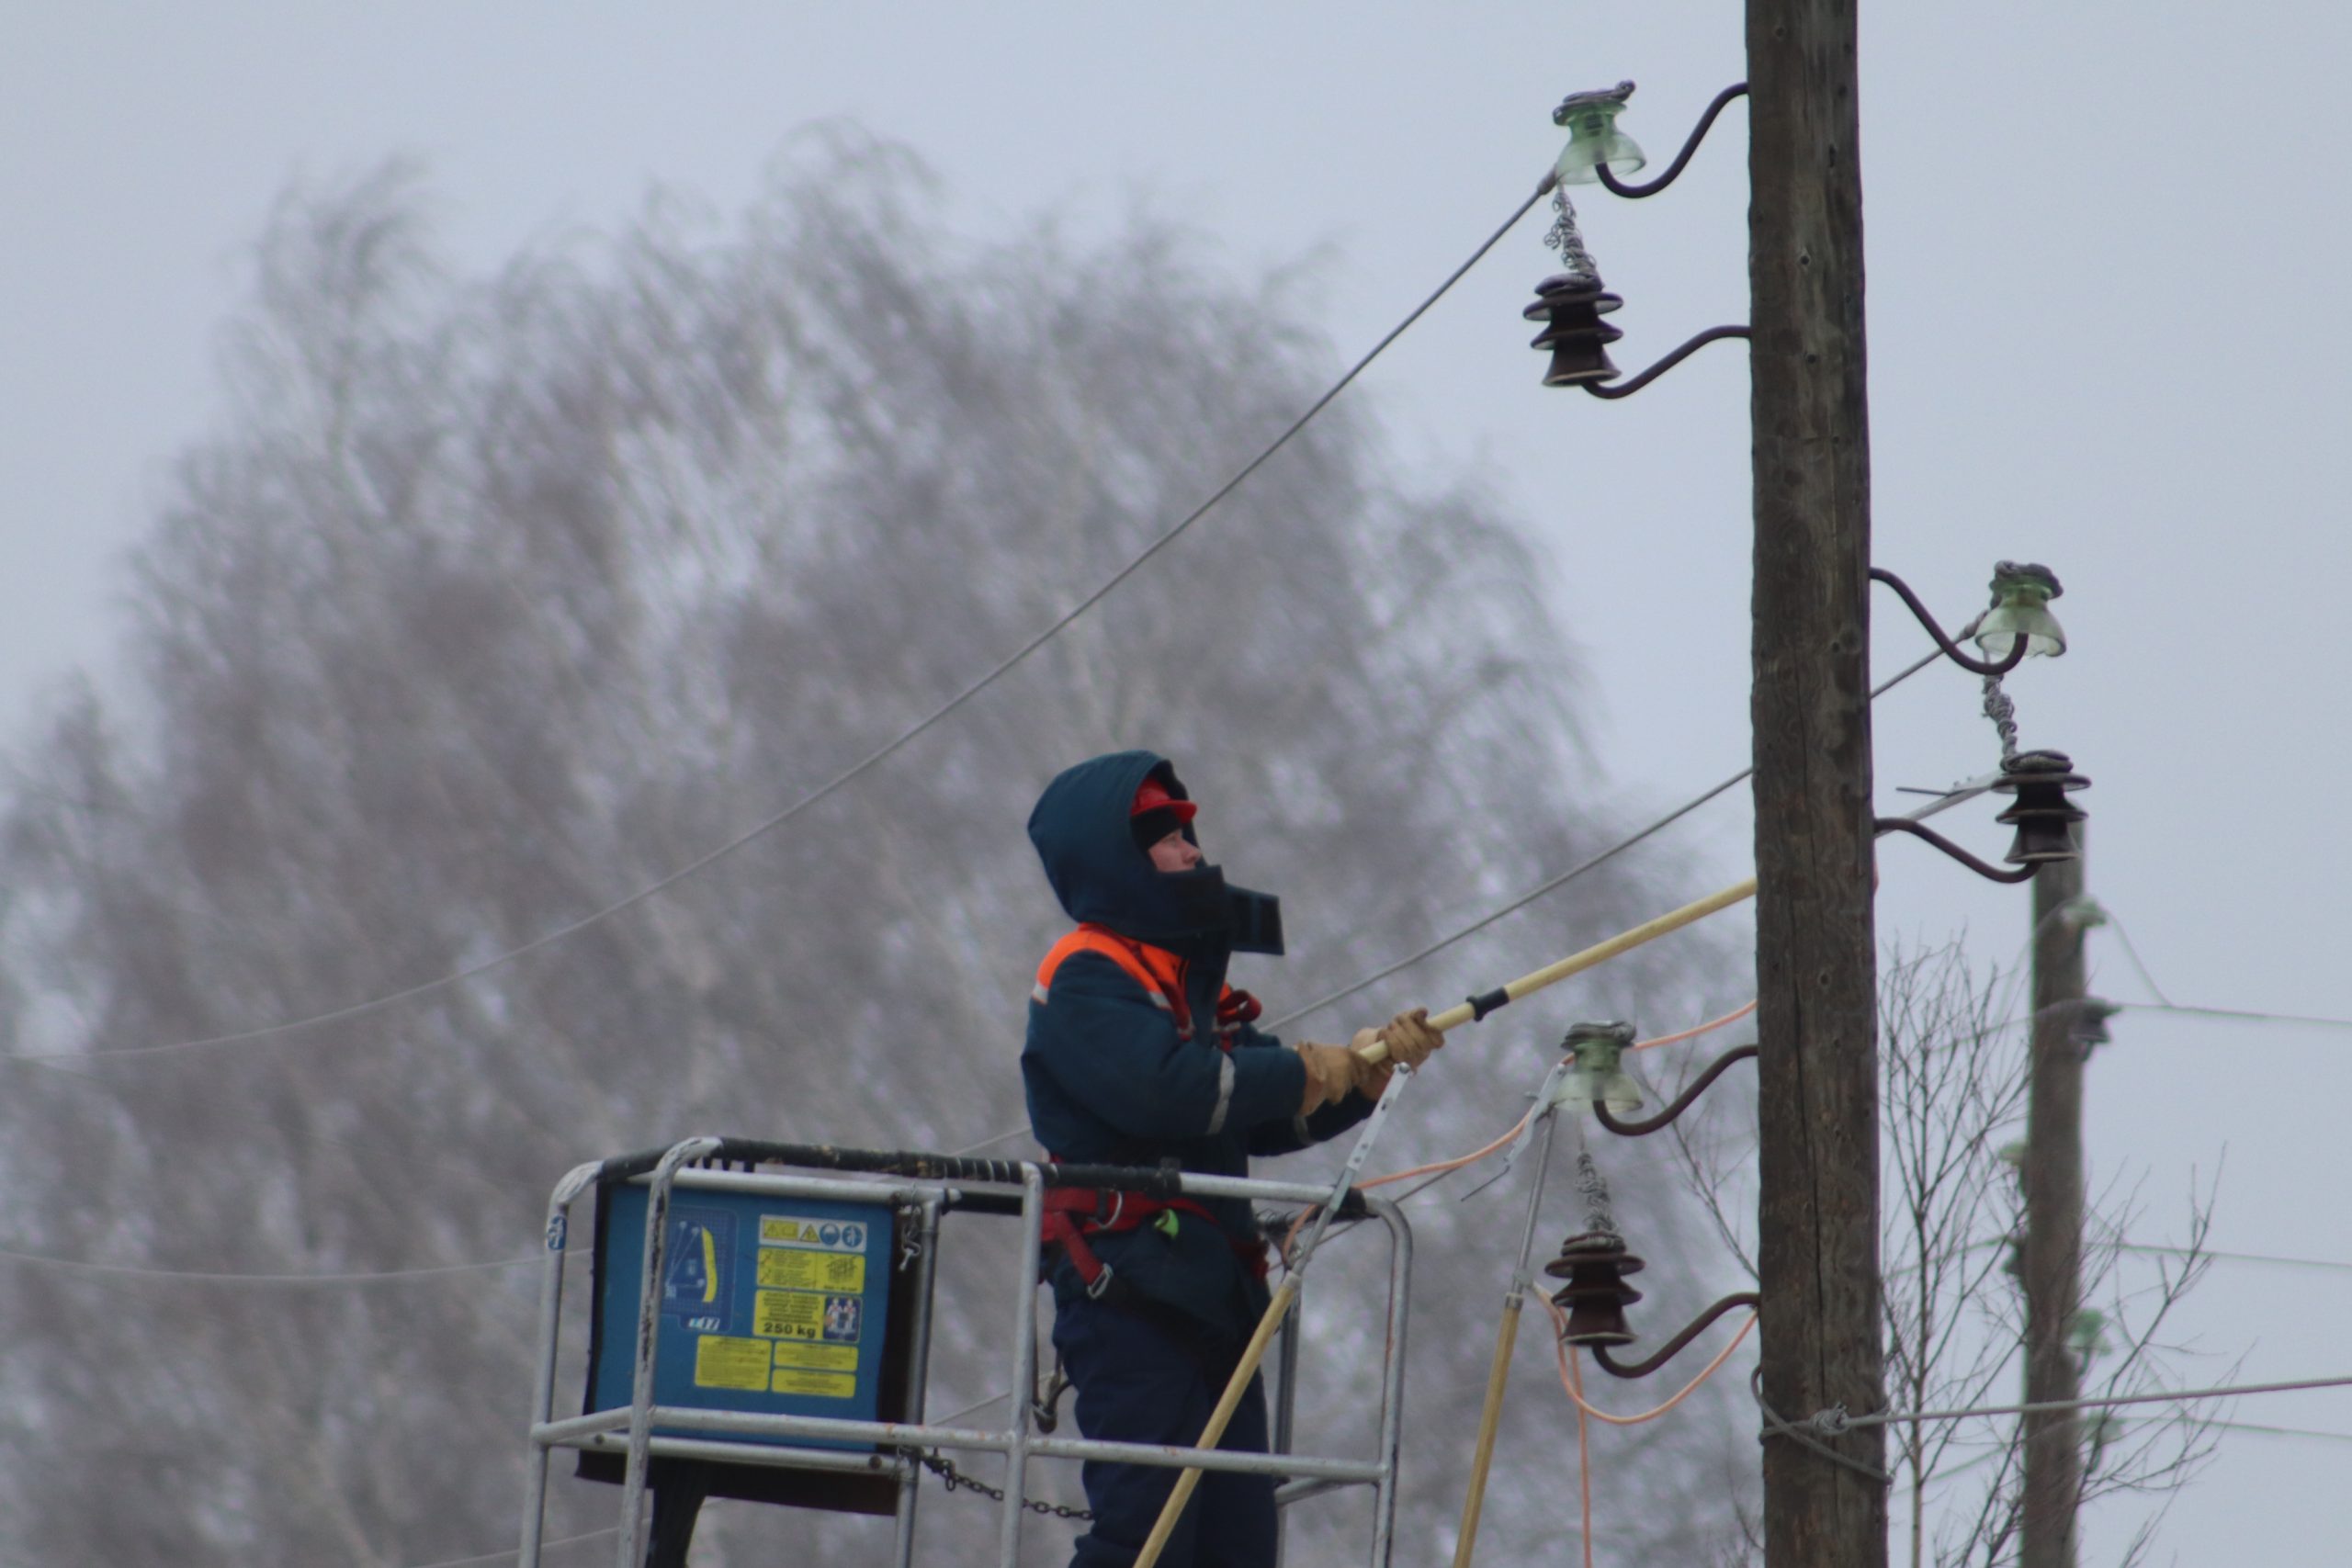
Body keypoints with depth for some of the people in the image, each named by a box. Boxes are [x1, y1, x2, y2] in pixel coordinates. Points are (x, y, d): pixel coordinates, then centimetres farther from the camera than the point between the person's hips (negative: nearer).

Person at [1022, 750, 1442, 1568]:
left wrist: (1366, 1065, 1)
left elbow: (1272, 1121, 18)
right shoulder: (1084, 977, -6)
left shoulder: (1191, 979, 23)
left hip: (1213, 1294, 9)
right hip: (1131, 1292, -9)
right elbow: (1161, 1086, -23)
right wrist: (1304, 1071, -12)